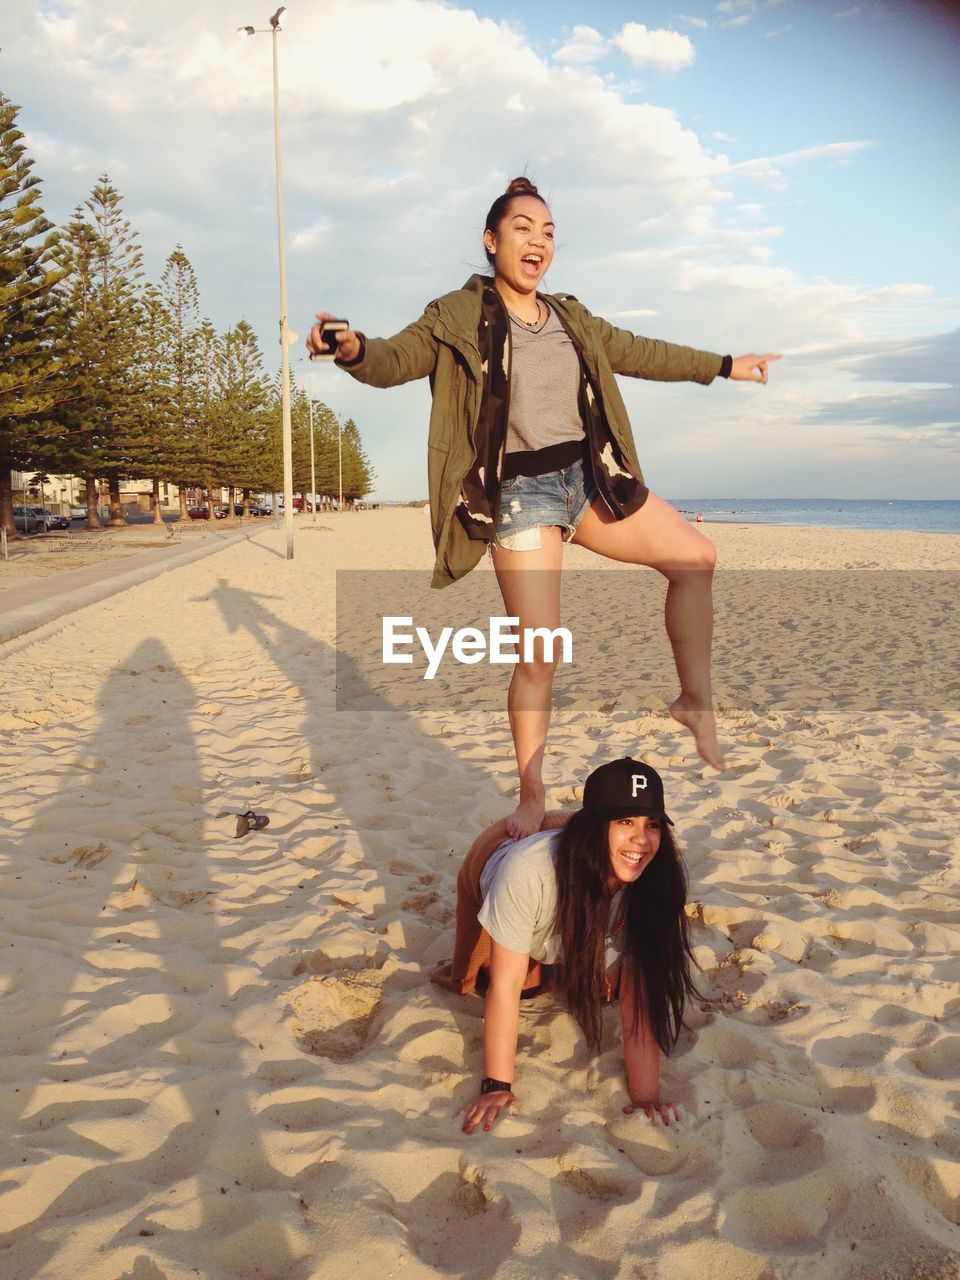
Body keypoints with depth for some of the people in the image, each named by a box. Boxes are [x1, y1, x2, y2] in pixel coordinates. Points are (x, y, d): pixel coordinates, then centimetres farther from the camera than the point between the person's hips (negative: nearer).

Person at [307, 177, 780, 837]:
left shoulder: (571, 318, 14)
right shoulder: (459, 317, -3)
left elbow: (639, 353, 25)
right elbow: (396, 359, -16)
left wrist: (725, 365, 31)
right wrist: (353, 348, -40)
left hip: (589, 476, 6)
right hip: (521, 494, -6)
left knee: (696, 556, -5)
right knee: (539, 655, -9)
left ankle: (696, 700, 11)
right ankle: (532, 794, 8)